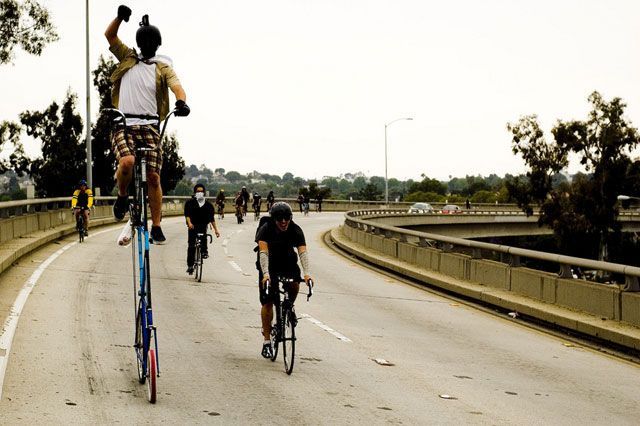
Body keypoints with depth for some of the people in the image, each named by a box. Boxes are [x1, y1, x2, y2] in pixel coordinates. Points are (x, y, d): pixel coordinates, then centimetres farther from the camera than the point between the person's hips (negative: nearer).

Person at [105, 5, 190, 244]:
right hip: (124, 124, 0)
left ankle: (156, 227, 5)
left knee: (153, 177, -4)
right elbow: (109, 35, 9)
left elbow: (176, 86, -9)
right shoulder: (127, 58, 14)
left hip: (149, 126, 0)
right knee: (127, 162, -28)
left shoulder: (163, 67, 9)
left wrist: (181, 102, -31)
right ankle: (122, 197, 2)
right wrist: (120, 17, -10)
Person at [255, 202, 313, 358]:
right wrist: (265, 274, -51)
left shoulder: (295, 230, -20)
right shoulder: (266, 229, -25)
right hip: (269, 265, -2)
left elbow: (303, 251, -30)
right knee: (268, 302, -7)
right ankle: (267, 341, 2)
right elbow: (263, 252, -36)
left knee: (294, 286, -27)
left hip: (288, 263, 2)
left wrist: (307, 273, -46)